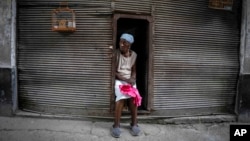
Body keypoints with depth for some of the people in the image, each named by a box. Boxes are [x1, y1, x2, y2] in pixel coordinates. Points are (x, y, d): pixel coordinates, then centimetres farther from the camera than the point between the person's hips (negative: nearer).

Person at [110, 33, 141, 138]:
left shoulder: (134, 55, 4)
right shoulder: (116, 54, -9)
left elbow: (134, 70, 12)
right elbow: (114, 72, -9)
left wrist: (133, 79, -8)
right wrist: (125, 79, -17)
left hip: (130, 80, 3)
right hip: (119, 80, -3)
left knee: (133, 98, -20)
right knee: (121, 99, -27)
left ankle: (134, 124, -4)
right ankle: (116, 125, -17)